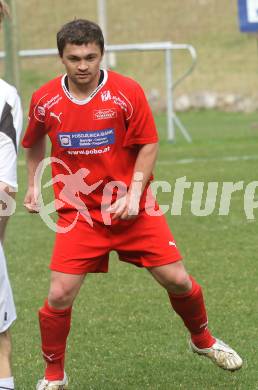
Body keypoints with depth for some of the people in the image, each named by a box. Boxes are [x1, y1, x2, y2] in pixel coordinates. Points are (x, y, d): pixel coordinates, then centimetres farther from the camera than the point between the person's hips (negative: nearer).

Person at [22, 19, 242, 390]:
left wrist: (134, 194, -13)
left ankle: (203, 340, 31)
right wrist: (33, 185, 10)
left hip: (133, 208, 0)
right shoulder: (45, 101, -5)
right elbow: (34, 143, 16)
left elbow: (148, 145, -4)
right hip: (78, 211, 0)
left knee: (177, 280, -1)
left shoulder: (128, 92, -11)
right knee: (59, 296, -11)